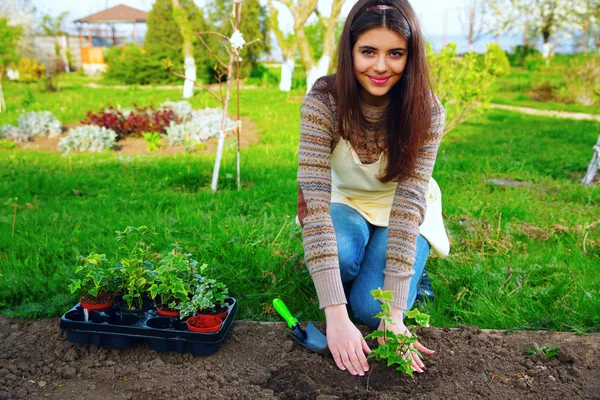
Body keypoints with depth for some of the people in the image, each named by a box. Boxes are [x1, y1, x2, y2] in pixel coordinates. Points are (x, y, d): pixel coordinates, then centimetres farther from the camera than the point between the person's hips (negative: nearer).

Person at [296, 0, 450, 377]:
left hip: (400, 213, 0)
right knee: (341, 256, -34)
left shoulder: (427, 110, -24)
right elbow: (315, 199, -35)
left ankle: (410, 275, 12)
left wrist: (395, 313, -36)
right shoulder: (323, 101, -27)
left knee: (372, 307, -22)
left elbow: (408, 202, -29)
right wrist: (336, 315, -41)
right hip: (346, 204, 0)